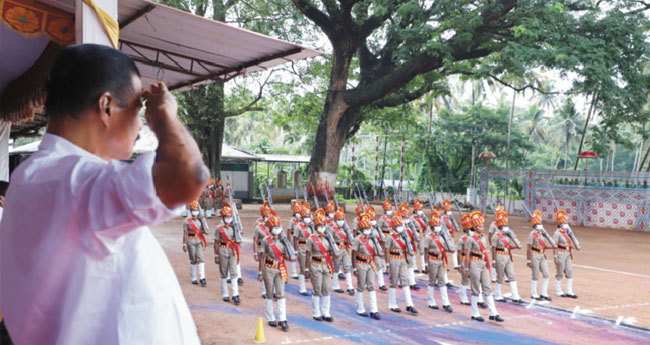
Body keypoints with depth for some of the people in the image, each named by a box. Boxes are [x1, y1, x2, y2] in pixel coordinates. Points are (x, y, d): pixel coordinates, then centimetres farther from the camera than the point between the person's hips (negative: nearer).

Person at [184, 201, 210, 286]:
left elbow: (208, 232, 8)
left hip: (199, 241, 2)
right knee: (193, 260, 4)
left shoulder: (201, 220, 9)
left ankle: (202, 278, -10)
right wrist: (184, 245, -5)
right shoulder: (187, 221, 0)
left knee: (200, 259, -7)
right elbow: (185, 234, -1)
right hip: (191, 241, -2)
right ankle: (193, 279, 15)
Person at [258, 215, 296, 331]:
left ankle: (282, 320, -2)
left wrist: (291, 258, -13)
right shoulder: (266, 240, -5)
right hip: (269, 269, -3)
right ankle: (271, 319, 20)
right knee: (270, 295, 8)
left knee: (281, 294, -2)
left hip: (280, 270, 3)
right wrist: (260, 272, -6)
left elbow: (285, 256, 10)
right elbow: (262, 257, -4)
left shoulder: (283, 240, 6)